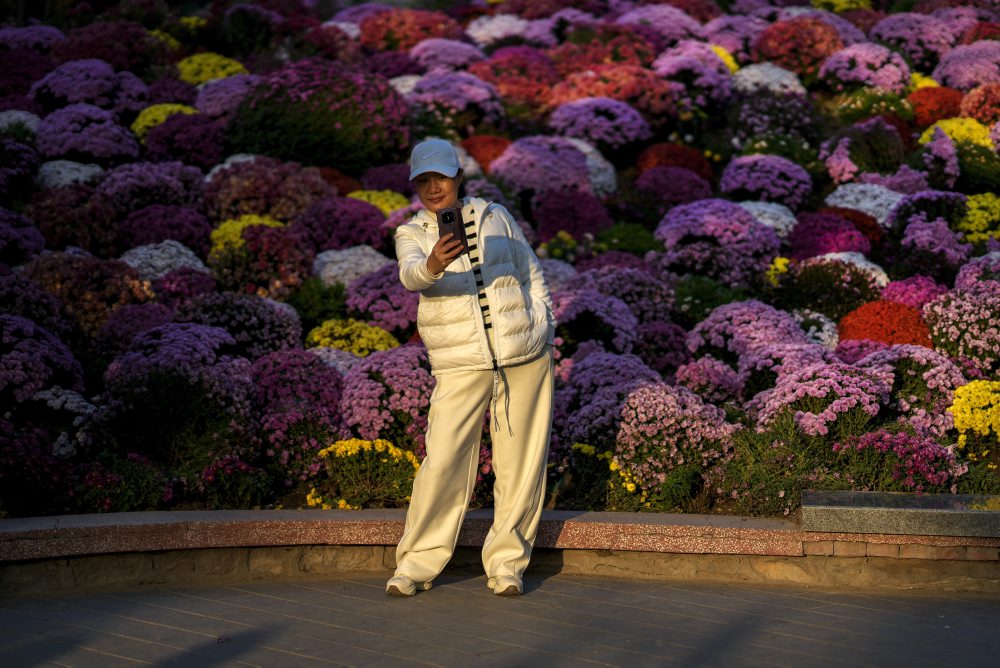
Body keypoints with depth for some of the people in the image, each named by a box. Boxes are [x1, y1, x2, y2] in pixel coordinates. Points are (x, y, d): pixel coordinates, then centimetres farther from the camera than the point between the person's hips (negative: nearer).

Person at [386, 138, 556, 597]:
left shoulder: (496, 218, 8)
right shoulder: (412, 234, 2)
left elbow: (532, 277, 16)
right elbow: (410, 275, -21)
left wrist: (543, 335, 9)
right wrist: (432, 266, -44)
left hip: (524, 357, 2)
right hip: (460, 366, -2)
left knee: (520, 463, 2)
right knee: (443, 463, -12)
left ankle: (506, 562, 14)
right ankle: (417, 563, 0)